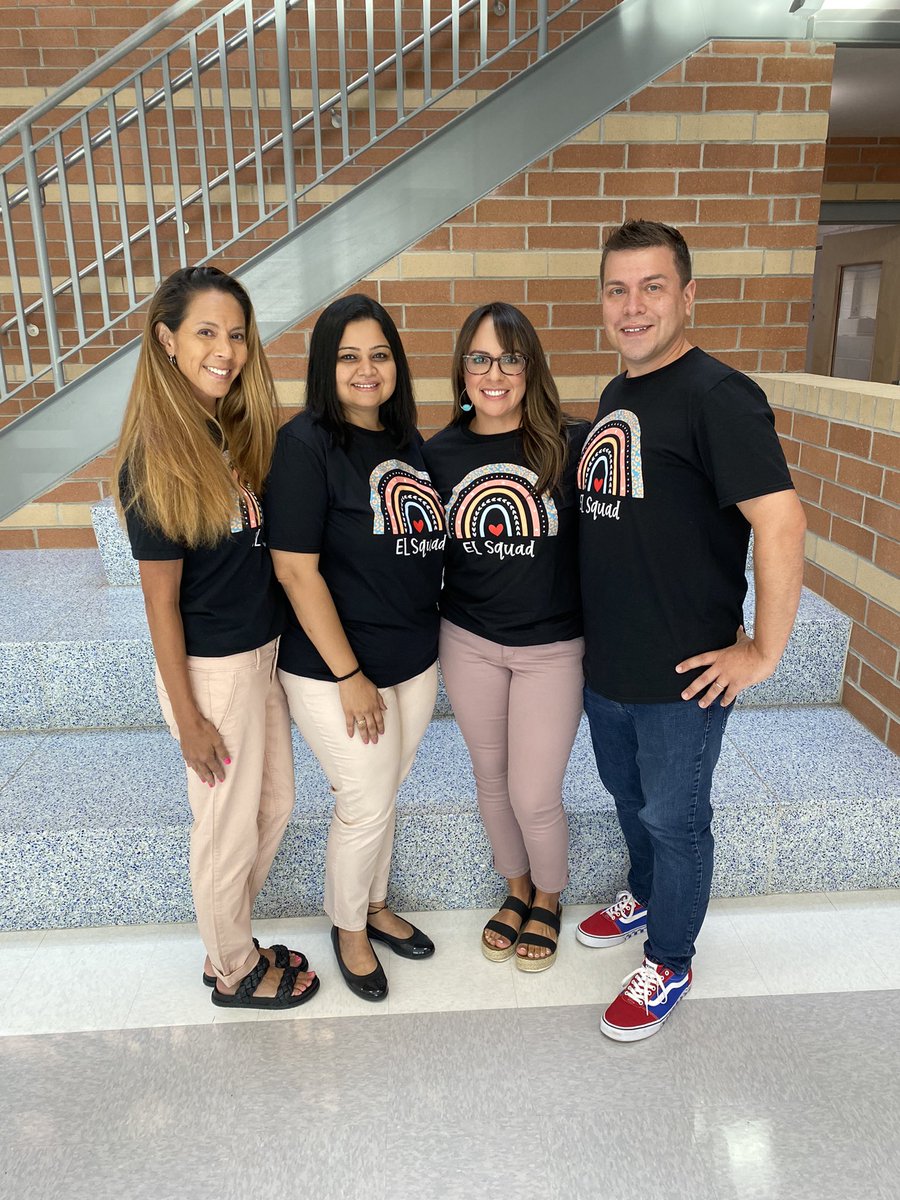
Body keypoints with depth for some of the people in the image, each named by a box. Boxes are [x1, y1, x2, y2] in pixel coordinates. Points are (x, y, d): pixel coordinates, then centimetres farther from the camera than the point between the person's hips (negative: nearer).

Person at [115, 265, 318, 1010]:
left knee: (274, 807, 21)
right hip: (212, 668, -8)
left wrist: (279, 651, 6)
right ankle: (234, 970, 38)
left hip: (264, 651, 8)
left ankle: (230, 940, 45)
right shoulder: (156, 457, -19)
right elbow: (161, 599, -16)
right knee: (229, 830, 12)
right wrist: (188, 717, -13)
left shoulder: (240, 429, 3)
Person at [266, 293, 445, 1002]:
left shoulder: (409, 441, 6)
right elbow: (296, 569, -19)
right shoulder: (307, 443, -15)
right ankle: (348, 928, 33)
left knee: (384, 793, 20)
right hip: (335, 668, -6)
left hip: (416, 660, 6)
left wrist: (427, 639, 8)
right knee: (367, 804, 6)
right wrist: (349, 675, -17)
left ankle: (375, 905, 43)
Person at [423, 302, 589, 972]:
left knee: (534, 796, 5)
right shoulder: (439, 454, -3)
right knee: (491, 778, 18)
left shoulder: (572, 444, -12)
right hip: (468, 643, 3)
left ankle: (548, 898, 37)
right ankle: (517, 887, 45)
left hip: (554, 648, -3)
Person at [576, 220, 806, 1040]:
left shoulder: (716, 396, -18)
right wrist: (603, 629, 15)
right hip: (606, 662, 8)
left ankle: (669, 965, 34)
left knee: (674, 818, 11)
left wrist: (764, 650, -21)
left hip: (682, 674, -8)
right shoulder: (616, 397, 8)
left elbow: (780, 520, -26)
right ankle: (645, 896, 52)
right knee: (628, 793, 25)